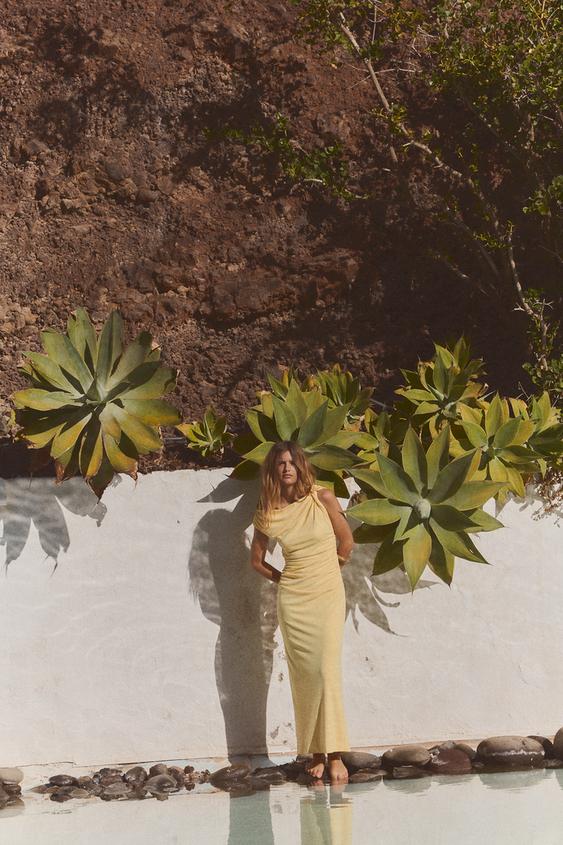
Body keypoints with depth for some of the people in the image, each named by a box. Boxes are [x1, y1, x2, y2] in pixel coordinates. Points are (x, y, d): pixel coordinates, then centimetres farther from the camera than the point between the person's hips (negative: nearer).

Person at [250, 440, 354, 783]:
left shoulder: (323, 498, -5)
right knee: (304, 674, 2)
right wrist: (284, 579, 10)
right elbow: (257, 560, 16)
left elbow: (347, 542, 8)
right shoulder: (268, 513, 2)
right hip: (292, 599, 2)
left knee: (327, 670, -11)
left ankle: (335, 754, -9)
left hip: (328, 594, -2)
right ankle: (315, 753, 9)